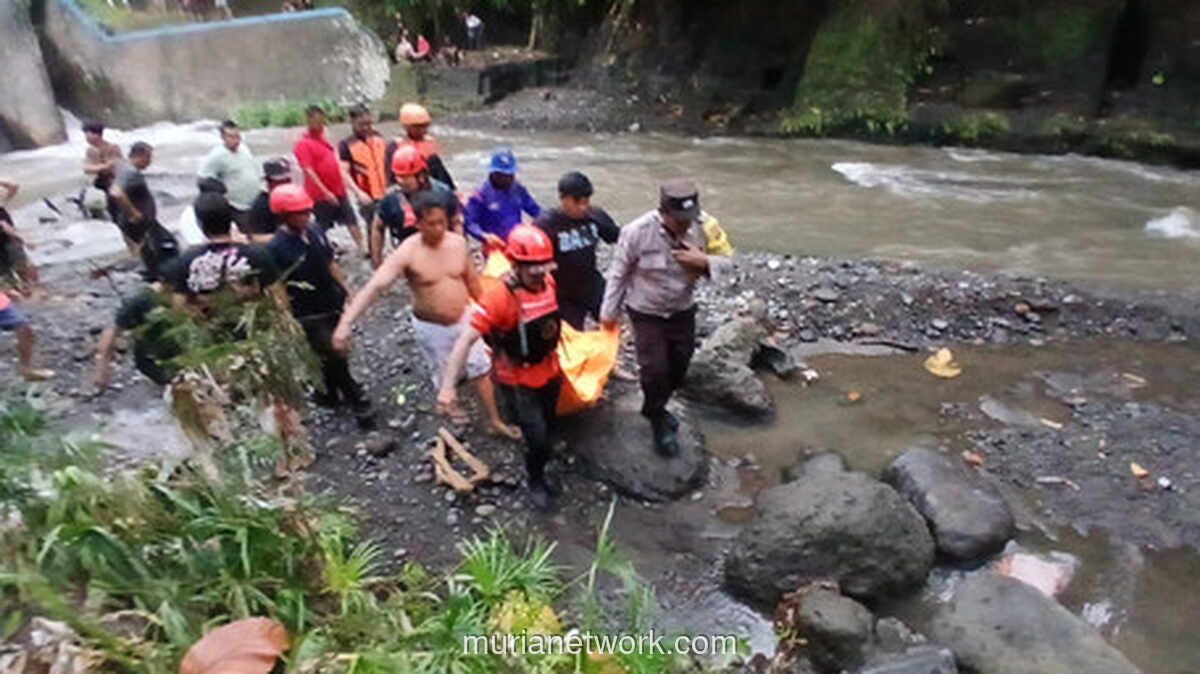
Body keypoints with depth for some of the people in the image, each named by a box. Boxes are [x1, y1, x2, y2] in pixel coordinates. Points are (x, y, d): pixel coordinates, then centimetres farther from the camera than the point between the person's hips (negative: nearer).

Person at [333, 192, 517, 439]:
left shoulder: (458, 242, -11)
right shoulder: (407, 253, -25)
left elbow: (472, 279, 5)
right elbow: (374, 286, -35)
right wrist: (346, 322, -46)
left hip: (463, 319, 3)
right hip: (431, 327, -3)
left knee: (480, 369, 12)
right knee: (444, 374, 19)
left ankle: (495, 421, 29)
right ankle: (449, 403, 53)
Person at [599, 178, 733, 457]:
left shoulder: (704, 227, -20)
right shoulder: (637, 232, -26)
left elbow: (725, 261, -6)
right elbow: (618, 274, -12)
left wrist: (704, 262, -29)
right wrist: (609, 312, -2)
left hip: (683, 311, 4)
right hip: (646, 313, -4)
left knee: (679, 366, 16)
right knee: (655, 369, -3)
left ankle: (655, 409, 45)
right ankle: (660, 423, 24)